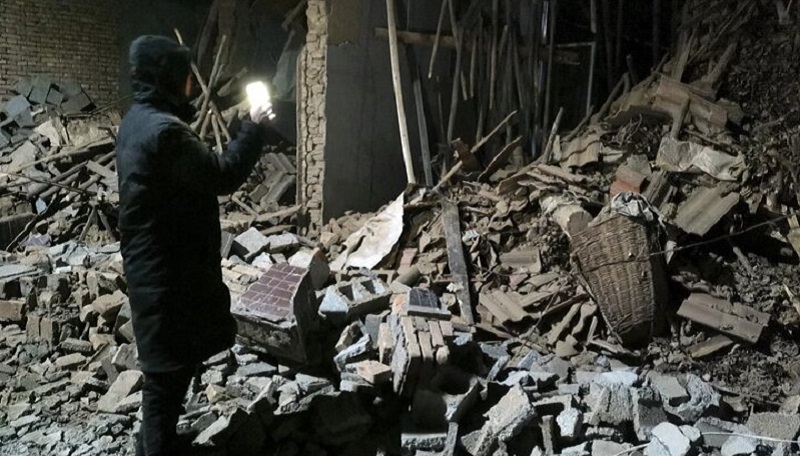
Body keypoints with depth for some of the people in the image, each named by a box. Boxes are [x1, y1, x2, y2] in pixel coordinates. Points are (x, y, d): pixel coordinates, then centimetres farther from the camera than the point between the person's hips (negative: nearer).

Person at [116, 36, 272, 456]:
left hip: (153, 262, 11)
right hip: (169, 267, -11)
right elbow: (222, 176, -19)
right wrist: (255, 128, -9)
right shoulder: (163, 130, -24)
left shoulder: (137, 120, 9)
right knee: (171, 363, 1)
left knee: (166, 359, 21)